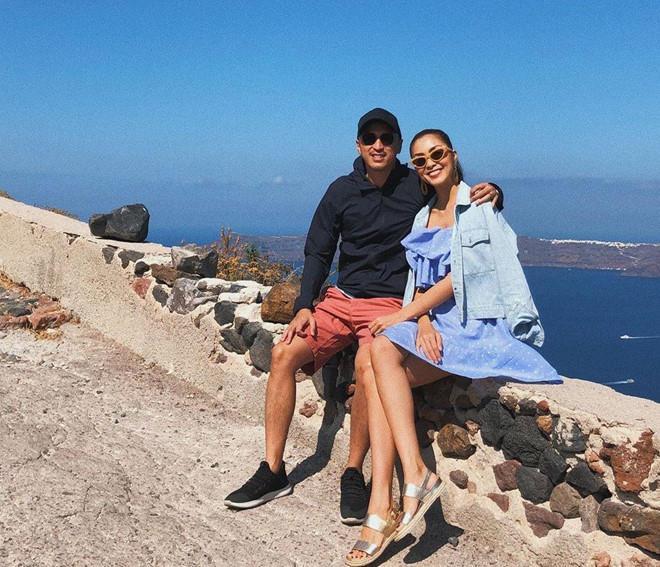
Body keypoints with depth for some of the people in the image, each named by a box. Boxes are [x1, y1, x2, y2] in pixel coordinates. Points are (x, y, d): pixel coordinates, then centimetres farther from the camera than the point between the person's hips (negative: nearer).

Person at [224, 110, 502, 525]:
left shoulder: (418, 187, 0)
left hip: (391, 303, -4)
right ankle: (273, 472, -8)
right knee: (284, 354, -17)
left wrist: (489, 191, -14)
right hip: (342, 299, 4)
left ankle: (354, 474, -16)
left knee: (367, 366, -34)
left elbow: (466, 196, 12)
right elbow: (318, 252, 10)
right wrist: (304, 306, -2)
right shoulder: (342, 191, 8)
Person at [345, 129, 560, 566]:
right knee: (382, 352, -24)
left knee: (384, 352, -27)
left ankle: (418, 476, -26)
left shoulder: (480, 205, 1)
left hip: (481, 325, -5)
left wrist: (406, 313, -11)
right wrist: (422, 322, -9)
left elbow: (460, 275, -8)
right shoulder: (423, 218, 20)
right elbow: (420, 282, 12)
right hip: (437, 323, 6)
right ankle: (382, 508, -30)